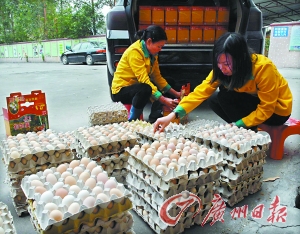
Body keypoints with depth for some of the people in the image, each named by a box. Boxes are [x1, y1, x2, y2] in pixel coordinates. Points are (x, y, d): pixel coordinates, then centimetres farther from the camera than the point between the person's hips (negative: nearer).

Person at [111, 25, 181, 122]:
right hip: (121, 90, -8)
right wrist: (163, 100, -35)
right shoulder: (134, 52, -23)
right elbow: (144, 80, -30)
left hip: (136, 86, 9)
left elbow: (157, 77, 2)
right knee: (145, 89, -36)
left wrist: (175, 93, -5)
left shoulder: (151, 53, 2)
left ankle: (154, 119, -2)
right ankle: (132, 122, -20)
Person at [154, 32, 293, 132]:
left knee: (225, 96, -24)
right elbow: (201, 91, -22)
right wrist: (173, 115, -32)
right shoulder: (222, 69, -15)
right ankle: (247, 129, 1)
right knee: (213, 100, -12)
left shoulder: (263, 68, -31)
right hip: (253, 101, 6)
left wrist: (237, 125, -25)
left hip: (275, 110, -6)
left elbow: (265, 109, -25)